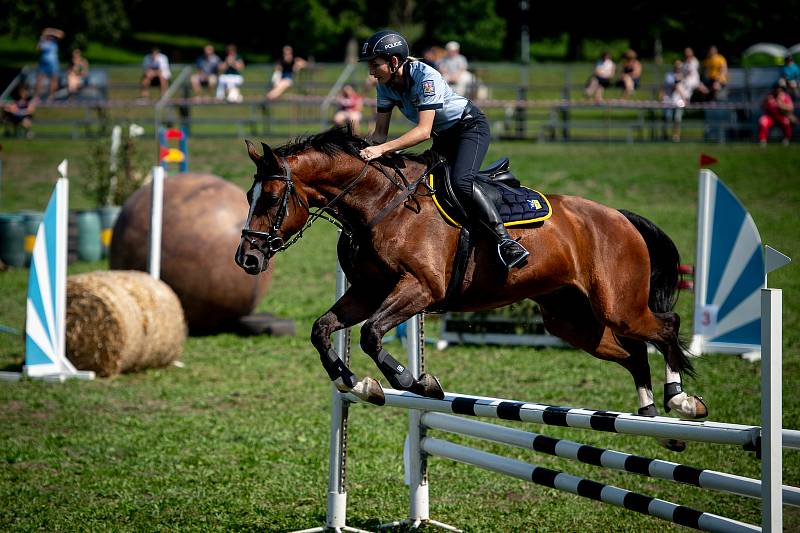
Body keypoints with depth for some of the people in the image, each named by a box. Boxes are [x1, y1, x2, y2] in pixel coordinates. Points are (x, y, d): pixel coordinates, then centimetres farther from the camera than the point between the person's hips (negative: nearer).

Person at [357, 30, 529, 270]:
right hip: (444, 137, 9)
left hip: (470, 126, -9)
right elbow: (380, 132, -3)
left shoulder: (426, 77, -30)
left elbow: (423, 131, -37)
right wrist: (366, 153, -23)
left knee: (460, 180, -30)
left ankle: (505, 240, -31)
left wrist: (382, 149, -45)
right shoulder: (385, 85, -8)